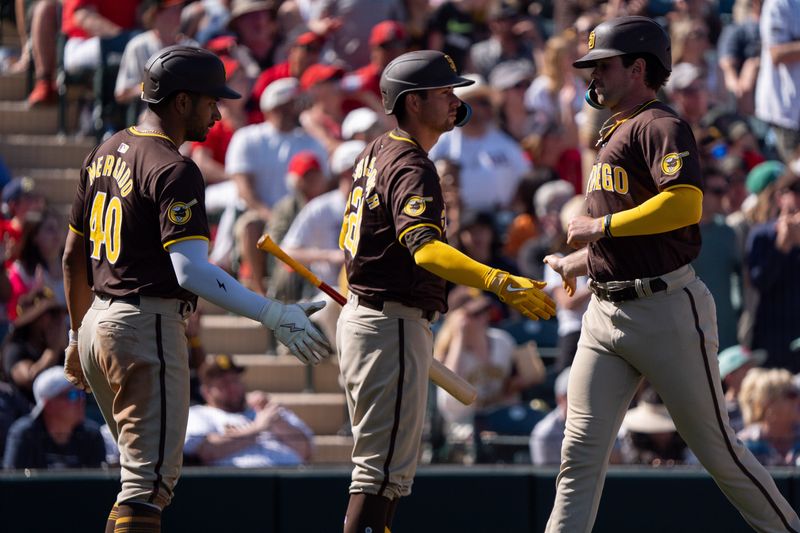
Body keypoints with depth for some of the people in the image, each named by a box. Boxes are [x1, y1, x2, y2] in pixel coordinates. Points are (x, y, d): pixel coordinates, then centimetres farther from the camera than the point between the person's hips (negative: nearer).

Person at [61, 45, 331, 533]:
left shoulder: (105, 154, 13)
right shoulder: (174, 170, -15)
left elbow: (74, 256, 20)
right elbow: (191, 272, -25)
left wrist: (79, 337, 29)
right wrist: (274, 315, -29)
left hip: (98, 324, 9)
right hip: (148, 327, -9)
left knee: (144, 469, 20)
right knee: (151, 478, -8)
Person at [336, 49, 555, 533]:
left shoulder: (377, 154, 13)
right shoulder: (412, 167, -18)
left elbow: (350, 235, 24)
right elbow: (426, 248, -35)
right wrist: (501, 283, -47)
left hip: (361, 316, 11)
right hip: (393, 325, -11)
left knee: (386, 465, 17)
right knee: (385, 468, -10)